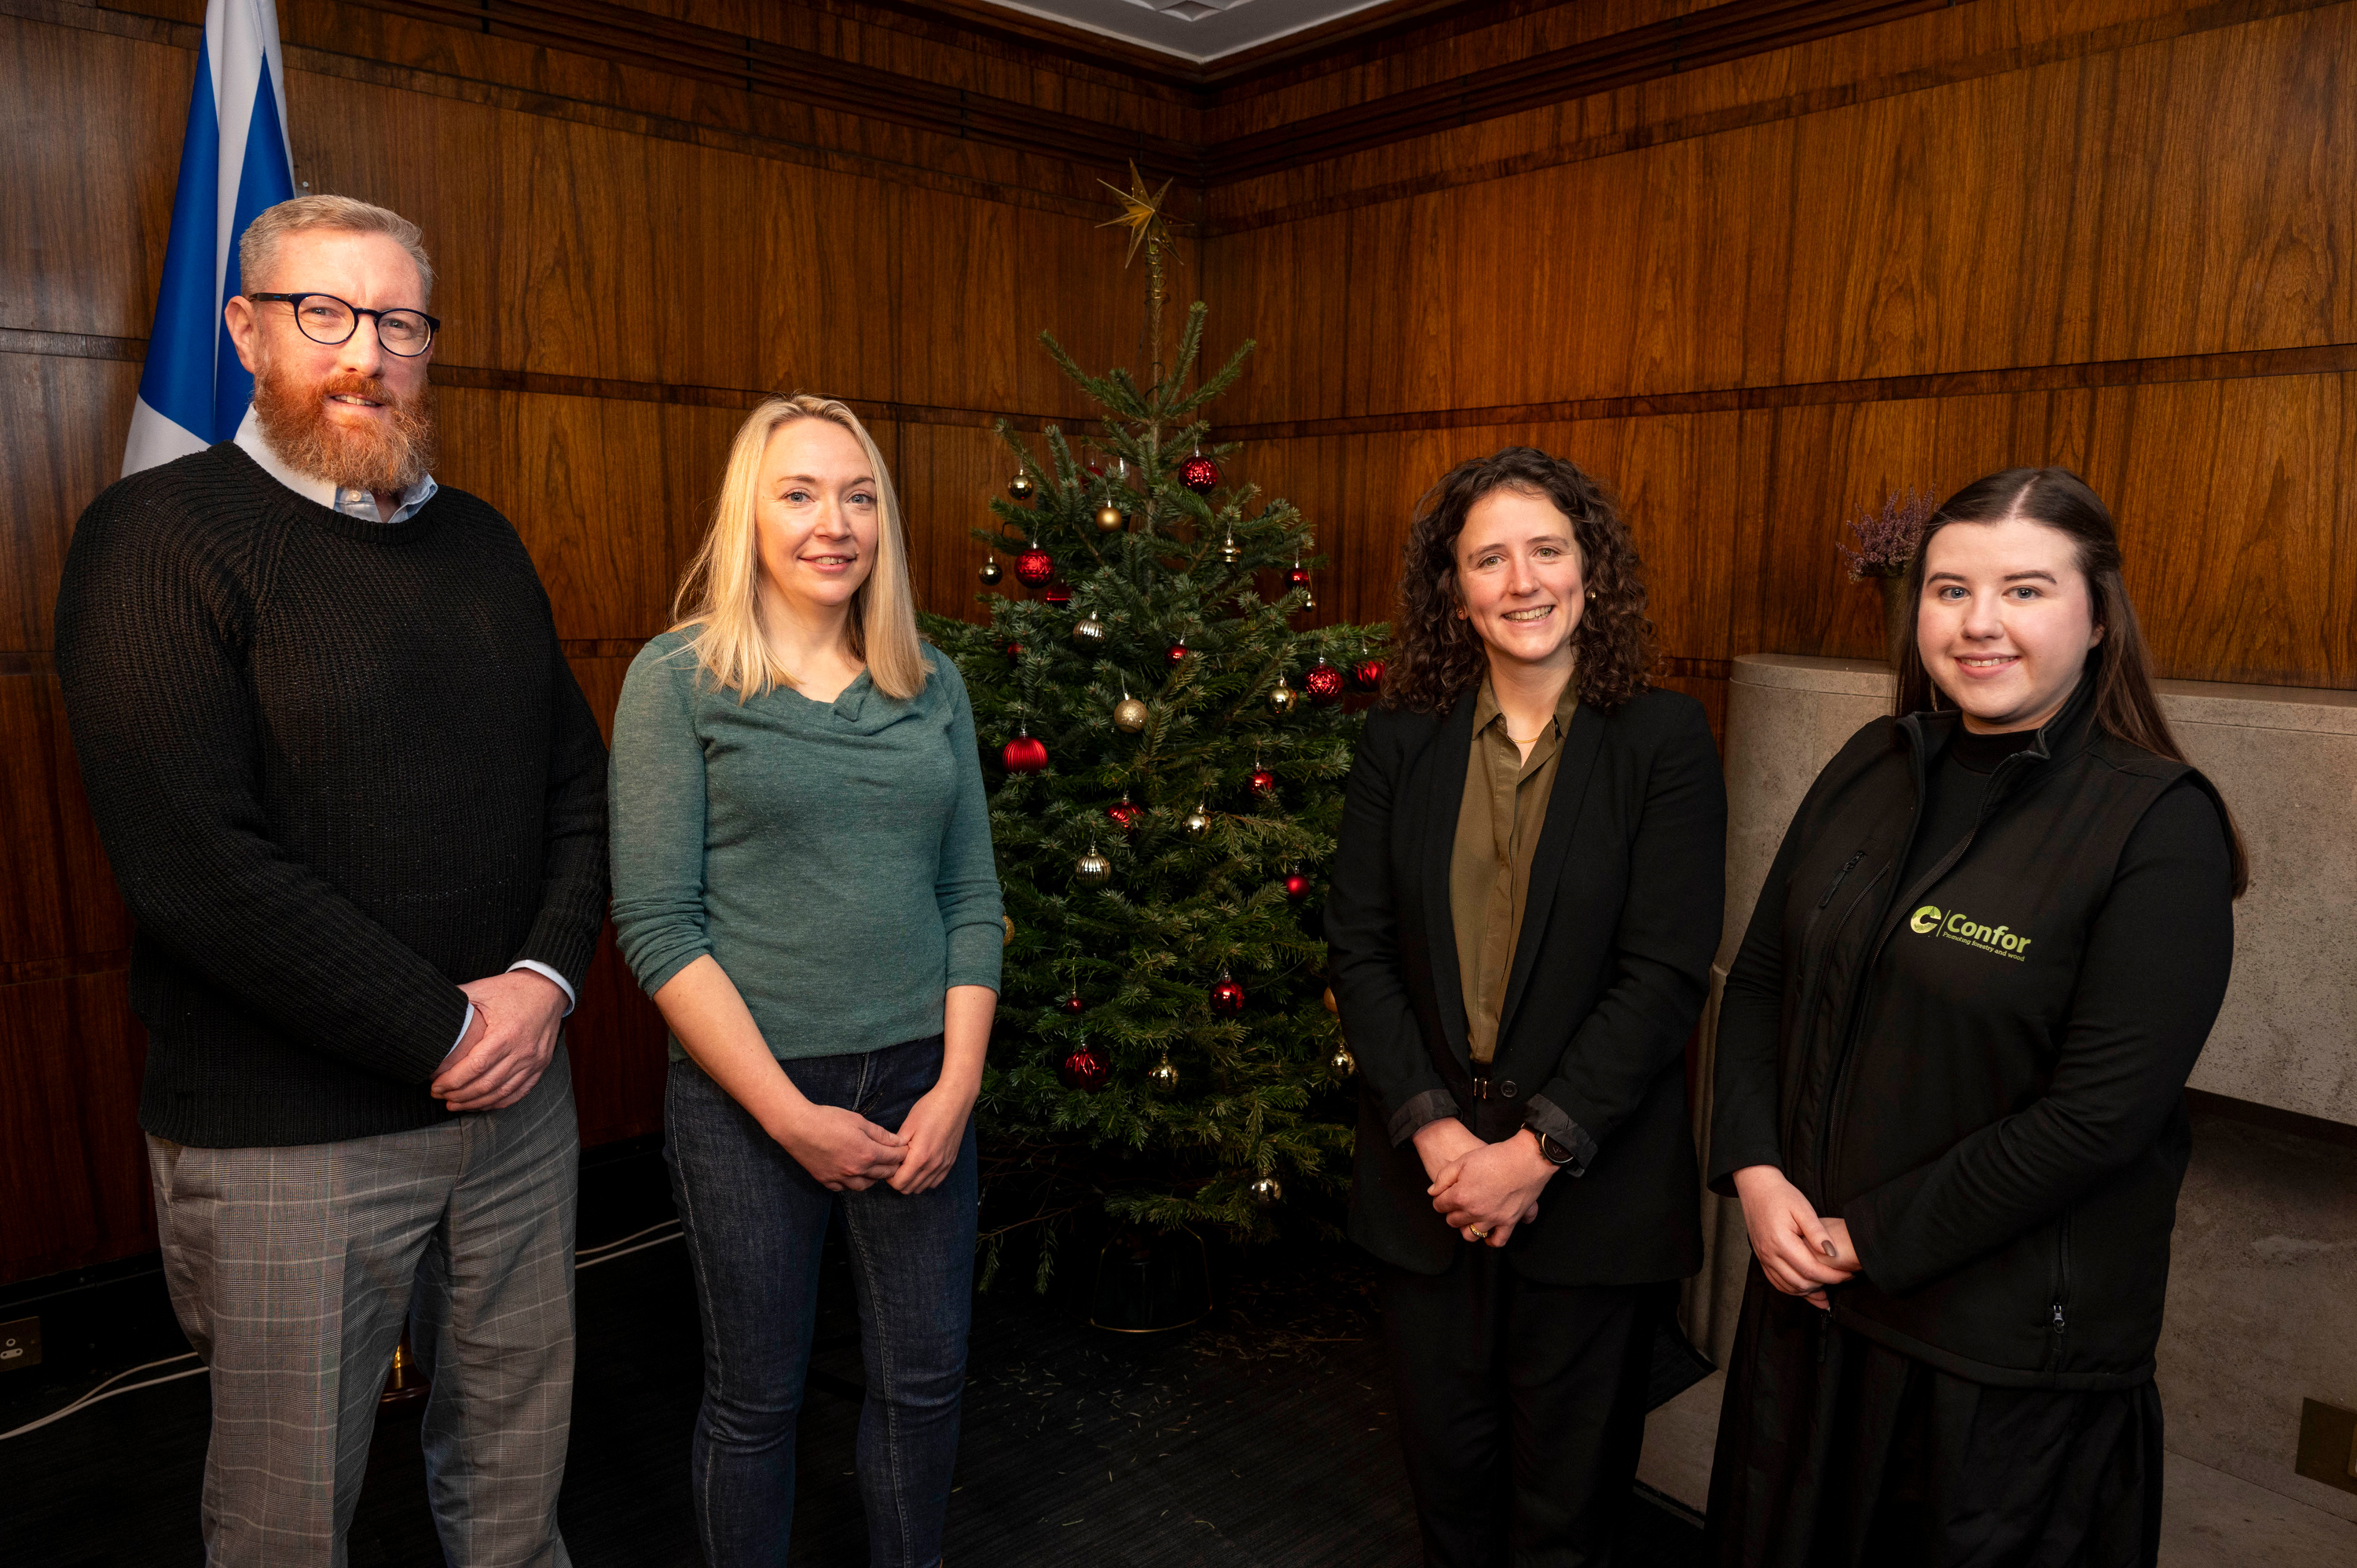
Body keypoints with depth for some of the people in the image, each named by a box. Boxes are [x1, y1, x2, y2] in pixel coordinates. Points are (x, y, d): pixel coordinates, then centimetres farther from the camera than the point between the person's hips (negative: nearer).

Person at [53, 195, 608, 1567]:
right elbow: (196, 860, -19)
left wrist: (545, 975, -7)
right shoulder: (164, 537, -9)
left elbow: (579, 779, 9)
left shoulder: (482, 542, 10)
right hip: (289, 1140, -5)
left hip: (519, 1095, 5)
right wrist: (443, 1029, -17)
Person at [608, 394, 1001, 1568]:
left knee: (925, 1380, 15)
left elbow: (972, 897, 6)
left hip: (920, 1082, 4)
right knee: (756, 1399, 13)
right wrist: (790, 1115, -14)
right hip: (748, 1096, -3)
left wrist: (956, 1087, -5)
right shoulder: (677, 678, -6)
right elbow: (656, 924, -11)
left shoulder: (932, 685, 5)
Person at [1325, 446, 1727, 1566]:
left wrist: (1539, 1151, -16)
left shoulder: (1664, 740, -6)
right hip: (1427, 1173, 2)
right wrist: (1432, 1129, -11)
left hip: (1596, 1187, -2)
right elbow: (1359, 947, -1)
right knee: (1446, 1465, 18)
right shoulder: (1400, 742, 1)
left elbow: (1666, 972, -11)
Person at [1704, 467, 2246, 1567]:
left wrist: (1870, 1237, -16)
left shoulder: (2161, 825, -15)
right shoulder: (1871, 769, 1)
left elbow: (2102, 1113, -20)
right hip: (1808, 1287, 5)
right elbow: (1759, 979, 5)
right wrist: (1754, 1171, -8)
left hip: (2012, 1352, -5)